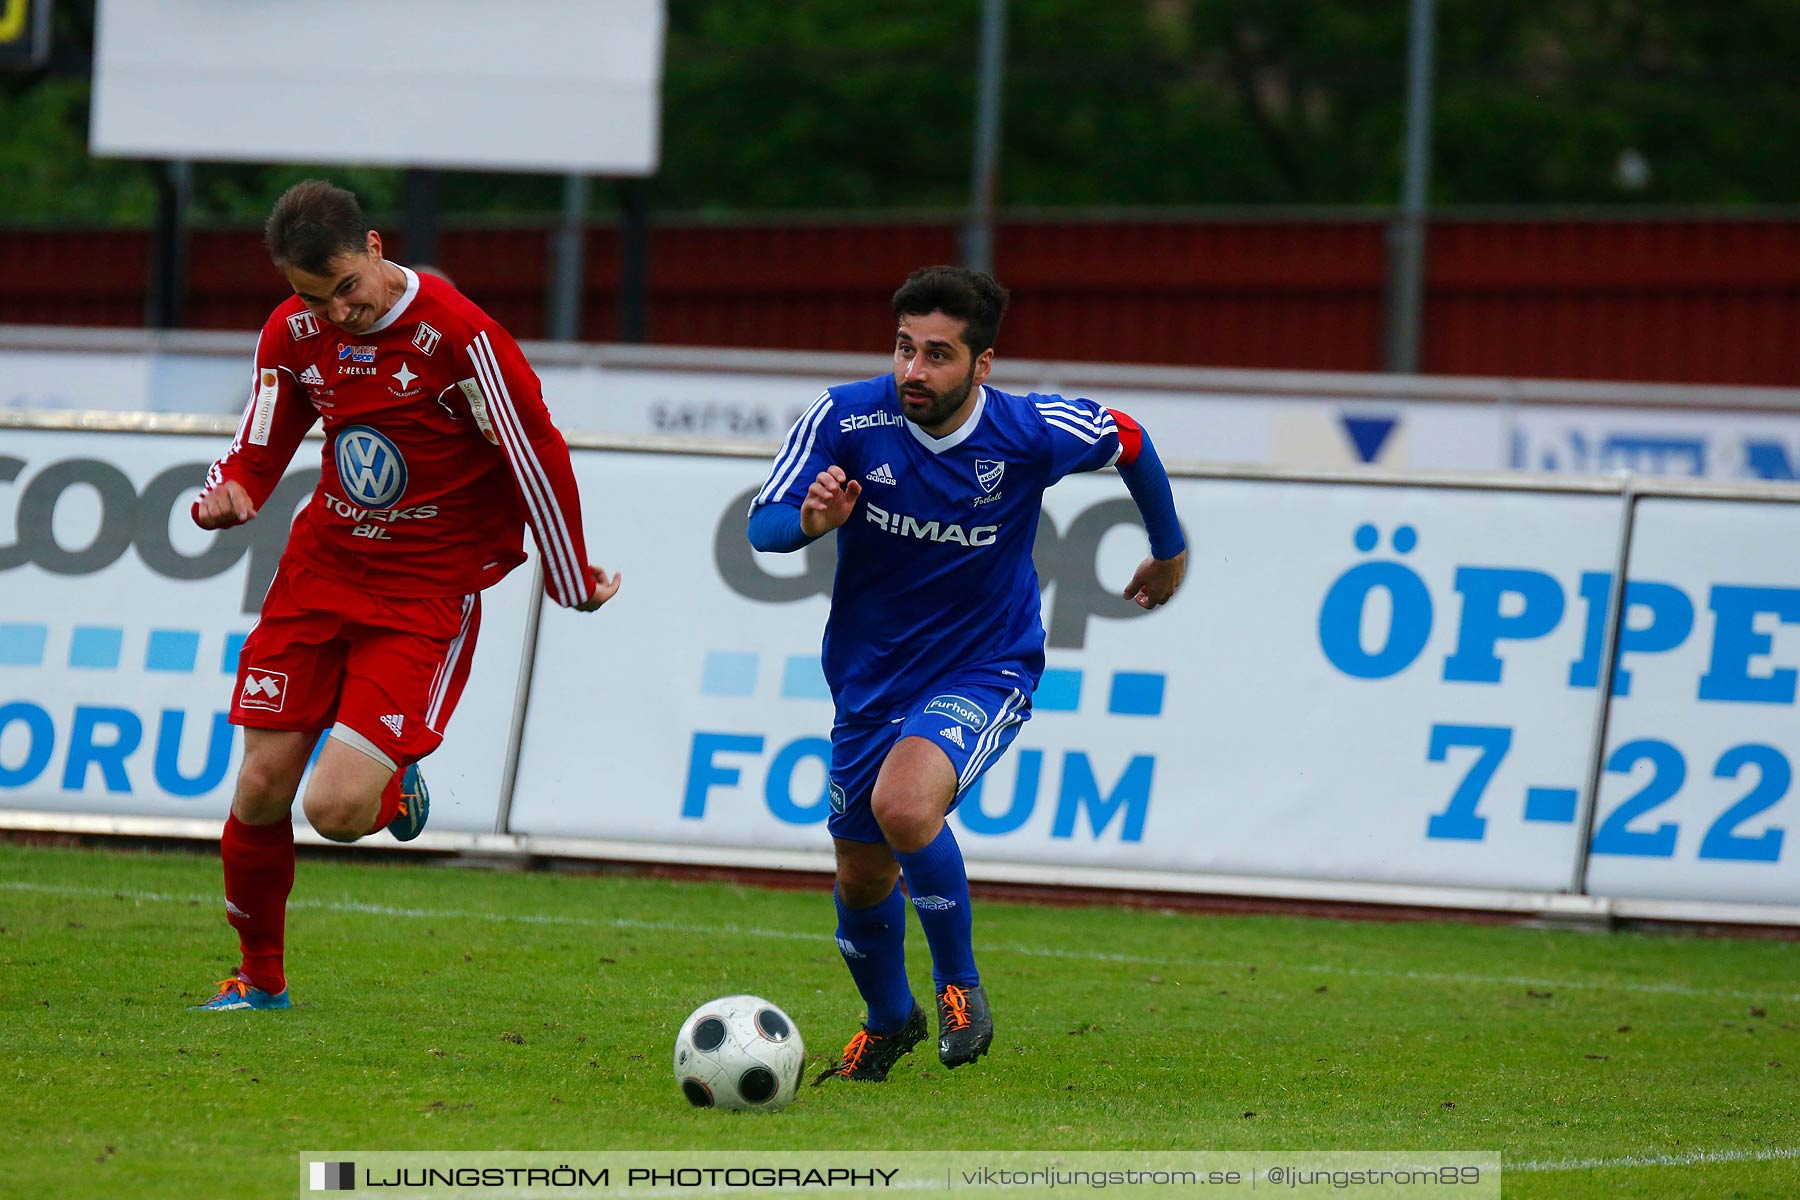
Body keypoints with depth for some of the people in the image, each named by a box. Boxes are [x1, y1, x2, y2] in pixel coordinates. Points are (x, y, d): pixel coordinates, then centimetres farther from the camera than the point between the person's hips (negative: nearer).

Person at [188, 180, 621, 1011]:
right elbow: (260, 450, 12)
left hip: (427, 590, -5)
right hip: (321, 566, 5)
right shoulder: (292, 335, -1)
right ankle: (259, 978, 24)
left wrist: (572, 582, -2)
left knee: (337, 809, -17)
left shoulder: (456, 334, -20)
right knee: (262, 786, 2)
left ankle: (396, 782, 22)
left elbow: (535, 452, -11)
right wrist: (226, 497, -11)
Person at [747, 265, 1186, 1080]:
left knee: (904, 805, -32)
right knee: (862, 879, 15)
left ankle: (960, 983, -7)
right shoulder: (845, 419, -17)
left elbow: (1128, 440, 3)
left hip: (985, 672, -3)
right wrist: (810, 521, -37)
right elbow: (762, 525, -13)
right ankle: (888, 1021, 46)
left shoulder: (1032, 433, -18)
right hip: (871, 677, 3)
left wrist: (1169, 552, 19)